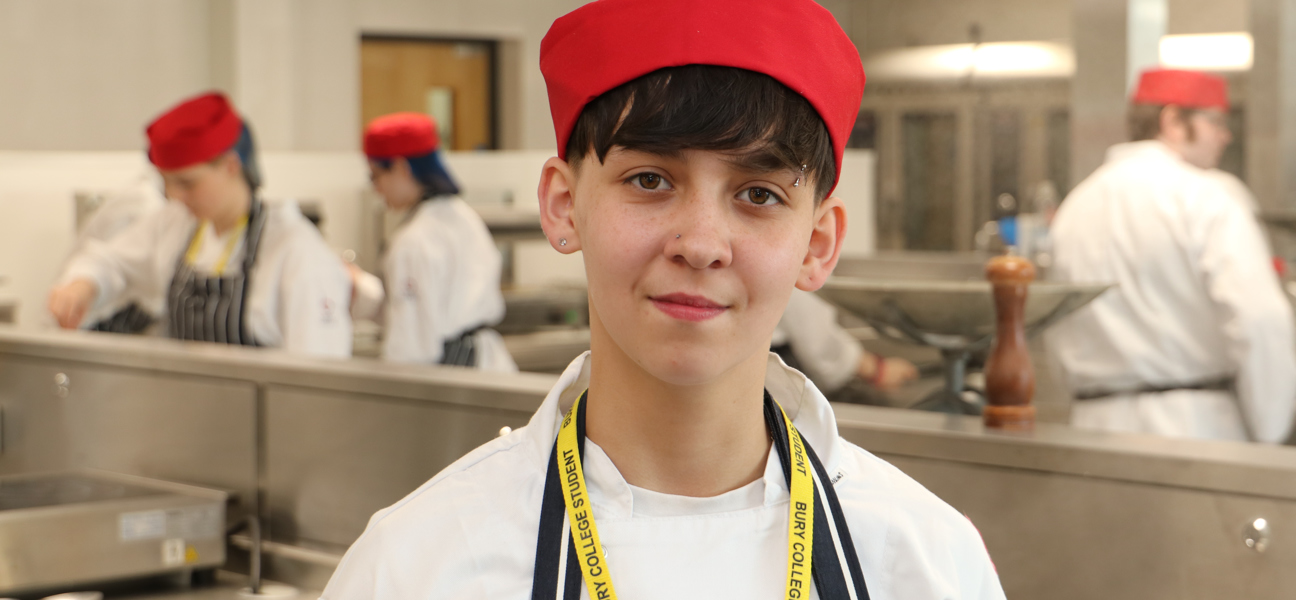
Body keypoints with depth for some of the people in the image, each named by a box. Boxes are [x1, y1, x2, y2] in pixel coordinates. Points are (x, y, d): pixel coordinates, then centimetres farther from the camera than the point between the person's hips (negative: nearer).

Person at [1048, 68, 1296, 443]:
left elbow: (1061, 335, 16)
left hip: (1099, 426, 6)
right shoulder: (1205, 197, -7)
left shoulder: (1074, 206, 12)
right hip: (1196, 426, -6)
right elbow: (1259, 318, -16)